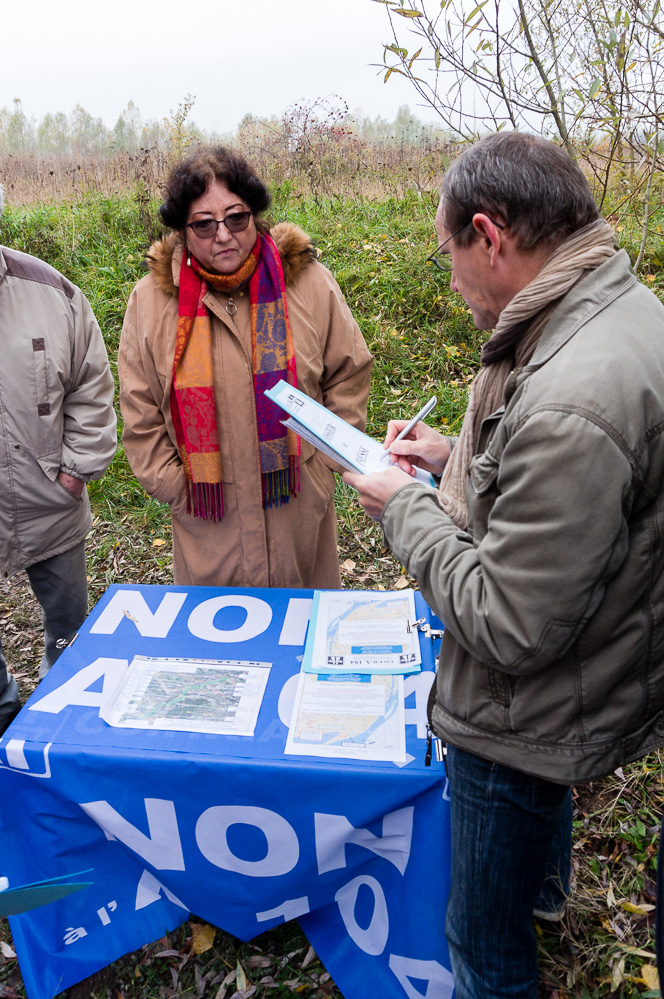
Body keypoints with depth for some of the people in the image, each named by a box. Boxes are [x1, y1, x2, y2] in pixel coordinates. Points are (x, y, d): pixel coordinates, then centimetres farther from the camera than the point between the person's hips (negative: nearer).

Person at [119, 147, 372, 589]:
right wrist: (177, 490, -2)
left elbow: (349, 375, 5)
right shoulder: (151, 299, -3)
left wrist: (325, 461, -1)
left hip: (300, 508, 0)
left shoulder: (309, 283, -4)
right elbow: (141, 415, 2)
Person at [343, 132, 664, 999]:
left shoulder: (568, 401, -38)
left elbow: (510, 629, -31)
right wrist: (458, 458, 1)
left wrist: (404, 507, -20)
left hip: (529, 716, -10)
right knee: (538, 796, 41)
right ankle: (545, 884, 73)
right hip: (580, 678, 10)